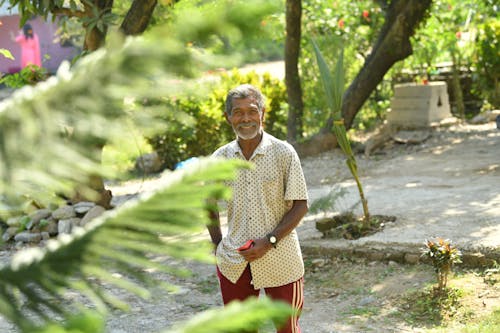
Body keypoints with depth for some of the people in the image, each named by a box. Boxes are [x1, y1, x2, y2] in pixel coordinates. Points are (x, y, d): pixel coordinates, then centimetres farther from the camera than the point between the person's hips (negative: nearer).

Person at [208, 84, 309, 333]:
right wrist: (217, 244, 6)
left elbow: (300, 206, -7)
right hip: (234, 262, 3)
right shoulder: (220, 158, 2)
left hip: (279, 259, -3)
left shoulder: (283, 153, -8)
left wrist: (269, 241, -17)